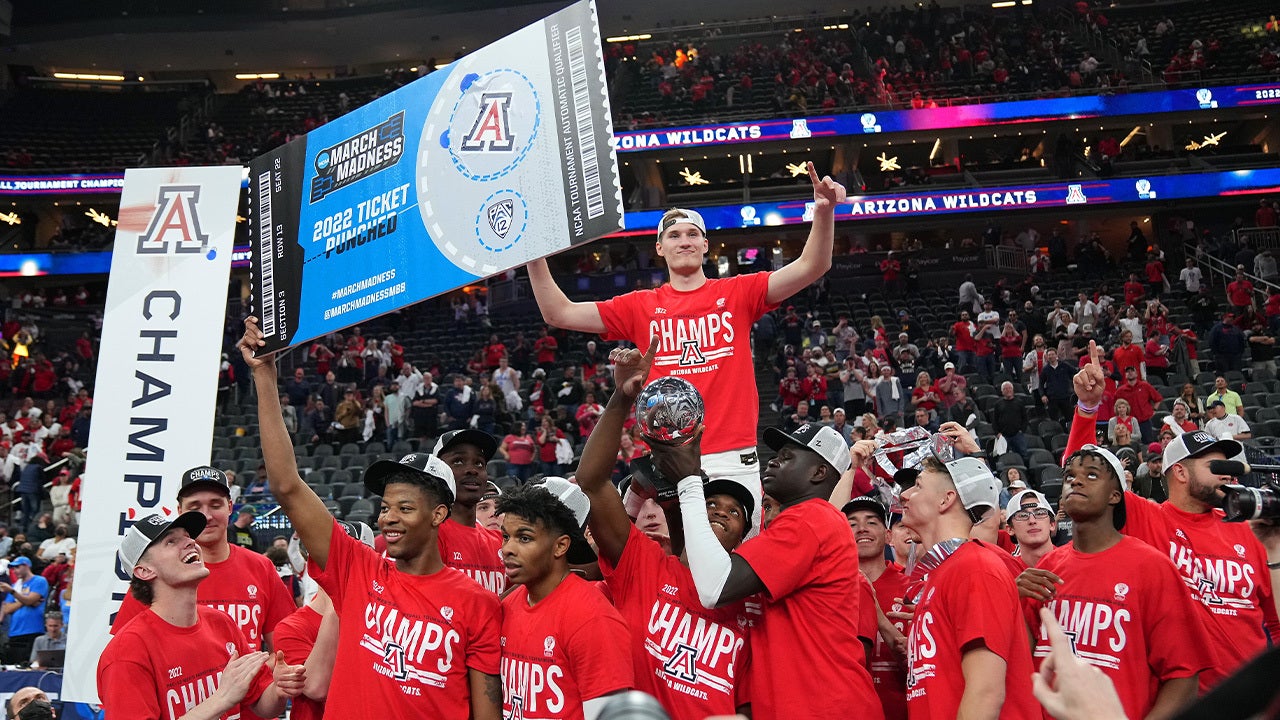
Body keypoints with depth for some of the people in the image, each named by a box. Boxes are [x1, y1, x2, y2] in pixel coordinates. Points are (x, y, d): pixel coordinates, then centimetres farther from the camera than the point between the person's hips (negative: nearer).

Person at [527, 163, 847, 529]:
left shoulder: (737, 293, 9)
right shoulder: (640, 307, 12)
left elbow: (811, 267, 0)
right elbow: (560, 314, 11)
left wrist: (823, 212, -15)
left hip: (735, 459, -1)